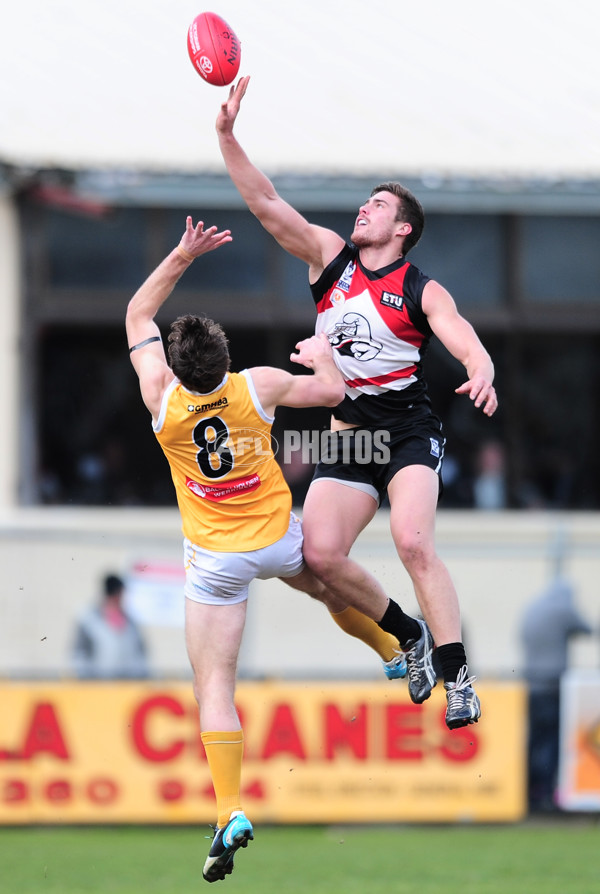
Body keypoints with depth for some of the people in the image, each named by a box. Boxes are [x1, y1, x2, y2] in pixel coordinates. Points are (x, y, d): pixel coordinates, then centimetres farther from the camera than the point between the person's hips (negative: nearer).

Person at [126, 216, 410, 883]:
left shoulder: (162, 398, -19)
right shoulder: (258, 387, -20)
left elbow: (137, 314, -4)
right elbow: (333, 391, -3)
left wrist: (181, 257, -6)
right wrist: (322, 355, 17)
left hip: (215, 559, -1)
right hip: (279, 539, 2)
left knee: (214, 687, -3)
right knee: (333, 586, 35)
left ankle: (231, 810, -17)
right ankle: (395, 649, 59)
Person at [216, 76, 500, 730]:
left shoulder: (422, 292, -1)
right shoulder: (329, 256, 9)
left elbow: (465, 342, -16)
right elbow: (265, 203, 2)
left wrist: (482, 374, -40)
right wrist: (227, 136, -10)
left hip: (407, 426, -4)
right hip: (347, 431, 4)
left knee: (413, 542, -25)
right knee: (319, 554, -12)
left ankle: (458, 681, -22)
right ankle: (409, 634, 12)